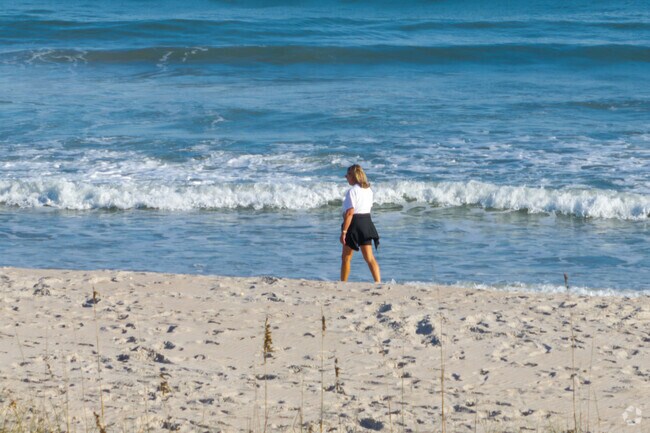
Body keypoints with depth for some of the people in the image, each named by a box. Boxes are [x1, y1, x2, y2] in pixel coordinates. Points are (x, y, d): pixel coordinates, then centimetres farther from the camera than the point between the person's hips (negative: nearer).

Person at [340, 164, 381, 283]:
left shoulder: (352, 191, -15)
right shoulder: (368, 190, 9)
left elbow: (350, 213, -20)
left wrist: (344, 231, -20)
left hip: (355, 224, -7)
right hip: (367, 222, 7)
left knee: (346, 257, 9)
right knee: (369, 257, 4)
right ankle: (378, 282, -9)